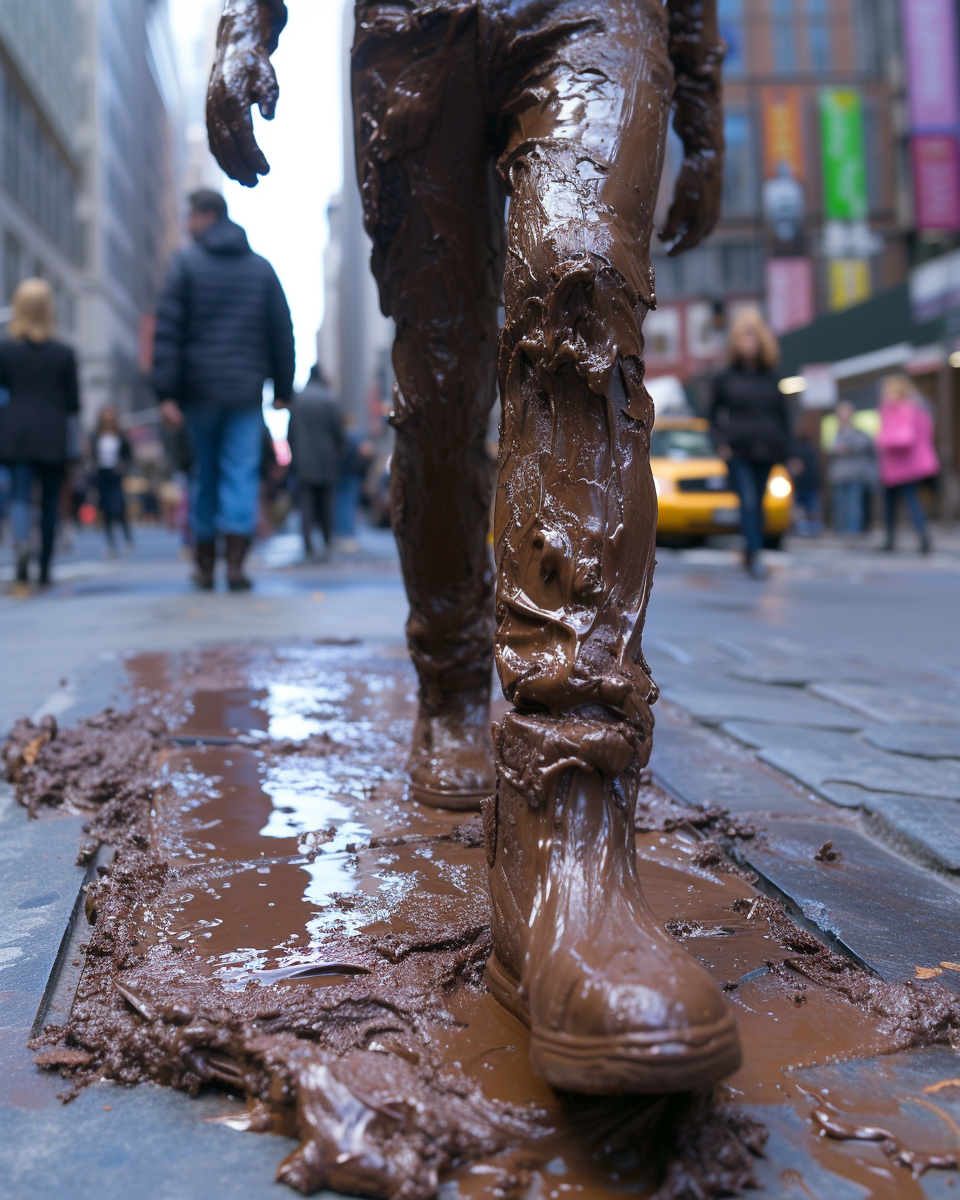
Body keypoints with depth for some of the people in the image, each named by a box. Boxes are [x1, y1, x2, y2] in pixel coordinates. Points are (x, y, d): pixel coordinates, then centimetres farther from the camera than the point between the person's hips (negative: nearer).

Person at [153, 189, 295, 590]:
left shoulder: (186, 263, 1)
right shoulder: (261, 267, 10)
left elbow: (167, 329, -7)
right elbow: (282, 331, 9)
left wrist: (166, 392, -9)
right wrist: (283, 388, 13)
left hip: (199, 389, -1)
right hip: (246, 391, 1)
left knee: (204, 472, 11)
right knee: (241, 474, -2)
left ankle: (205, 566, 17)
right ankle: (235, 566, -10)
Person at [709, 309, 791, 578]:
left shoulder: (769, 378, 10)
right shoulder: (726, 378, 5)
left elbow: (782, 414, 14)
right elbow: (714, 414, 9)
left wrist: (784, 450, 8)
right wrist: (720, 442, -6)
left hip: (765, 451, 3)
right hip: (737, 452, -3)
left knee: (757, 502, 8)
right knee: (748, 501, -15)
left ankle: (750, 555, 21)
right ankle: (755, 556, -20)